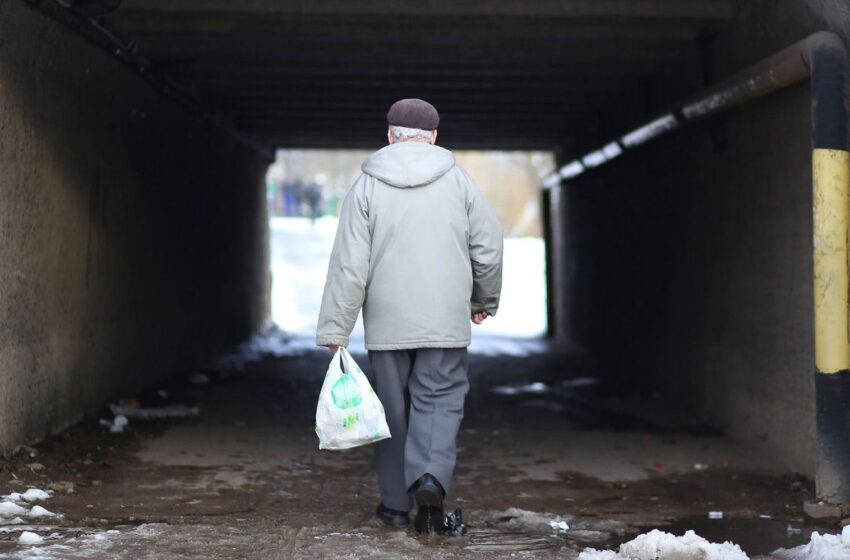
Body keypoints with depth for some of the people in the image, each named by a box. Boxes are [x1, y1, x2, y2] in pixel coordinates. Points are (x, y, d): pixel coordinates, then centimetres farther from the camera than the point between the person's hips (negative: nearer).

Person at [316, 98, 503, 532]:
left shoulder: (368, 186, -1)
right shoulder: (458, 180, 2)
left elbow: (350, 265, -6)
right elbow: (489, 249, 4)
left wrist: (335, 330, -3)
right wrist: (484, 302, 20)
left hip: (387, 323, 0)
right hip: (445, 320, 0)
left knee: (394, 407, 10)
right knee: (440, 400, 5)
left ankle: (396, 503, 17)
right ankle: (431, 477, -18)